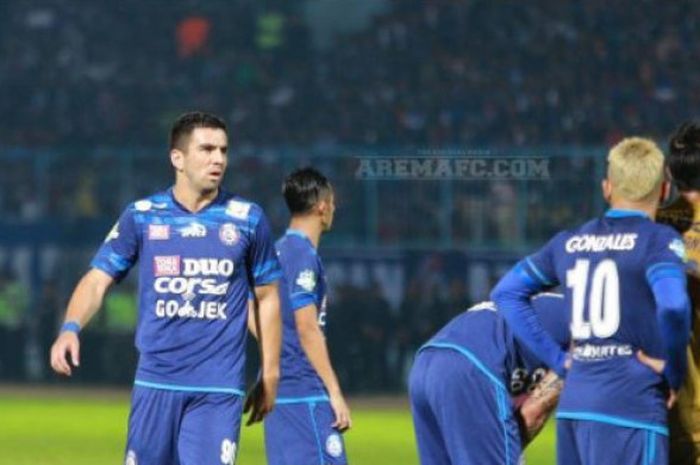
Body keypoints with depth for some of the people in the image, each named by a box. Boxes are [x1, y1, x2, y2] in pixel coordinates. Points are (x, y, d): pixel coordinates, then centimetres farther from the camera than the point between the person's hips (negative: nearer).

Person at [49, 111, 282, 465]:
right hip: (155, 383, 1)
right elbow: (97, 280, 2)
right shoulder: (142, 216, 4)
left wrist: (270, 375, 10)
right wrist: (70, 329, -17)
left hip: (218, 389, -1)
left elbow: (267, 297, 12)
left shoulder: (247, 219, 5)